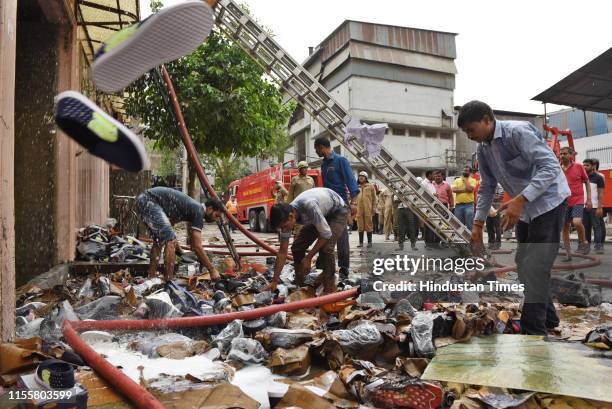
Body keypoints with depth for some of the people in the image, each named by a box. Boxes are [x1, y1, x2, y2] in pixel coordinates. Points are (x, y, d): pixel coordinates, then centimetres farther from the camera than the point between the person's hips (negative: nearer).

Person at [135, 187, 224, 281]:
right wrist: (212, 270, -8)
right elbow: (197, 246, -15)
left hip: (142, 200, 11)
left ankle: (152, 277, 27)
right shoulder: (199, 211, -11)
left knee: (158, 240, 21)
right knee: (170, 240, -12)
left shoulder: (193, 208, 17)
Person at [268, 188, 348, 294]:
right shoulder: (285, 217, -19)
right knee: (297, 247, -3)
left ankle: (329, 291, -8)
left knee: (326, 248, -25)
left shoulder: (309, 206, -42)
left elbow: (326, 234, -32)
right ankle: (299, 285, 16)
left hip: (337, 212, -6)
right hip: (321, 214, 7)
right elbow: (282, 252, -11)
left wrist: (308, 258, -25)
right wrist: (274, 281, -11)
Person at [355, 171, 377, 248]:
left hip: (368, 209, -3)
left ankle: (369, 242, 5)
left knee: (368, 225, -1)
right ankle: (361, 242, 10)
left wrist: (373, 208, -2)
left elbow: (374, 198, 5)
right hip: (359, 209, 3)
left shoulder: (370, 186, 7)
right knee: (360, 226, 5)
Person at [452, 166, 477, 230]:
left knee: (469, 225, -4)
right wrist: (464, 190, -9)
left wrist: (465, 180, -2)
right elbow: (454, 190, -3)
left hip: (469, 204, -3)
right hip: (458, 205, 3)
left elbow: (470, 189, -13)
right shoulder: (457, 180, 13)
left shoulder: (472, 180, 5)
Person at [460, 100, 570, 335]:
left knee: (534, 268, -11)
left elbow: (551, 167, -26)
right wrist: (478, 224, 5)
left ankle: (534, 331, -2)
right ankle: (547, 318, 29)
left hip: (548, 203, -9)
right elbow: (487, 188, 11)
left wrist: (519, 200, -35)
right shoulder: (483, 150, 3)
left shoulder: (518, 132, -21)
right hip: (524, 209, 9)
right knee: (524, 264, 13)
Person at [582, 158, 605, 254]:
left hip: (595, 207, -4)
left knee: (597, 226, -4)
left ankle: (598, 246, -2)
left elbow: (601, 194, -3)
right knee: (585, 227, 7)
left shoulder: (598, 178, 1)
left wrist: (600, 207, -11)